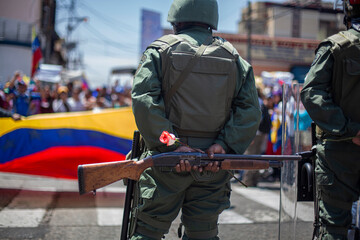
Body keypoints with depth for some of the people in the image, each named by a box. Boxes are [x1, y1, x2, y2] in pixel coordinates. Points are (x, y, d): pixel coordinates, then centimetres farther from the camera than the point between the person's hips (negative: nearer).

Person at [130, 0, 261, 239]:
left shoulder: (160, 51, 2)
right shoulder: (233, 57, 11)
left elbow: (144, 102, -13)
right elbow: (250, 110, 1)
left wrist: (172, 146, -15)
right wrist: (224, 146, -6)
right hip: (213, 165, 3)